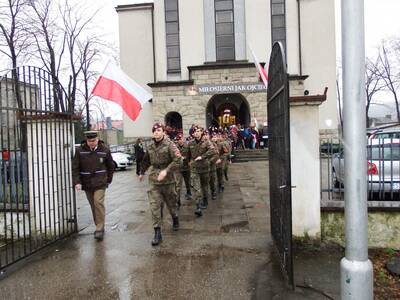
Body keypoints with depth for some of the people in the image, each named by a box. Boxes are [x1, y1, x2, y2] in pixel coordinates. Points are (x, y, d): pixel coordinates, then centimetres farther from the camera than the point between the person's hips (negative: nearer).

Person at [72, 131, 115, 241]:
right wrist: (77, 182, -11)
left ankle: (100, 229, -5)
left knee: (98, 203, -13)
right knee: (93, 205, 10)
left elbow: (111, 166, 8)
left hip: (100, 182, -2)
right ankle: (99, 226, 25)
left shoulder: (104, 150, -4)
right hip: (86, 183, 2)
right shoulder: (80, 150, -3)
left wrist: (108, 180, 9)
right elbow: (75, 167, -2)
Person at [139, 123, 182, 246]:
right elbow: (146, 161, 24)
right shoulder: (151, 147, 8)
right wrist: (142, 173, 33)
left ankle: (175, 219, 45)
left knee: (171, 202, 15)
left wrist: (166, 171, -27)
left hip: (168, 180, -3)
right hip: (154, 180, 3)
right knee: (154, 206, -5)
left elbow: (178, 160, -19)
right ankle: (157, 232, 0)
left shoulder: (169, 145, -10)